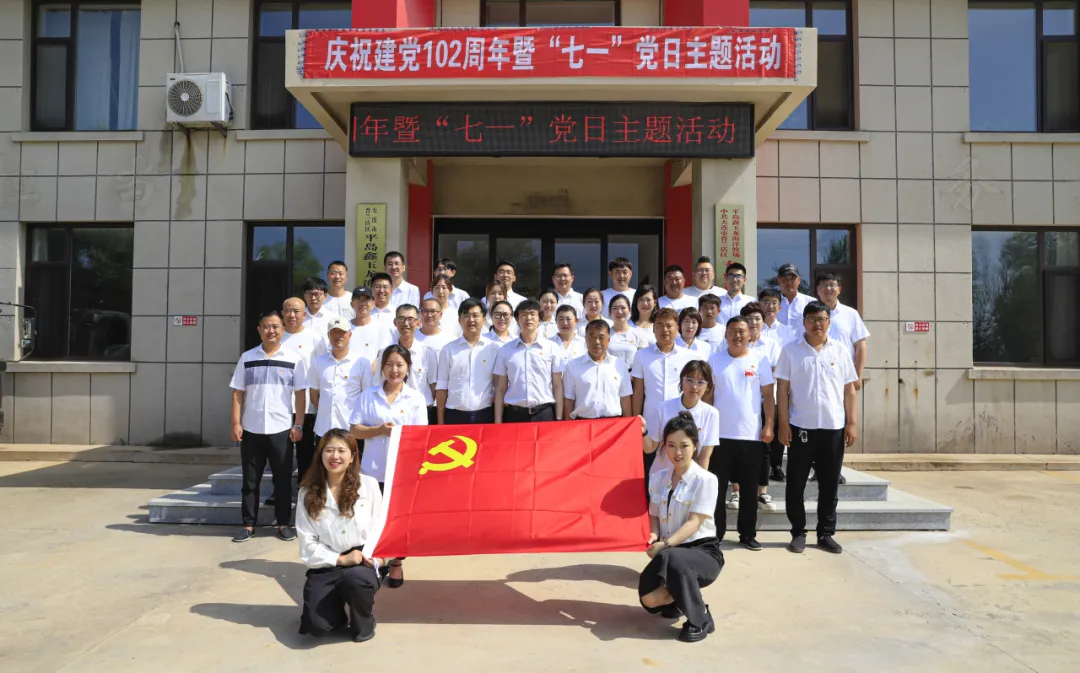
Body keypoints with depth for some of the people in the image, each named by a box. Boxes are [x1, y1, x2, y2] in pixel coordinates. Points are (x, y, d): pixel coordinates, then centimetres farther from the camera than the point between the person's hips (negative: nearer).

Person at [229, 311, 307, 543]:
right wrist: (236, 423, -3)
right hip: (251, 429, 2)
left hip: (281, 429, -1)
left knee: (283, 479, 5)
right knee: (250, 480, 8)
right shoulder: (247, 358, 5)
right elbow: (238, 393, 5)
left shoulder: (294, 358, 0)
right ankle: (249, 524, 18)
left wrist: (298, 425, -5)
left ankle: (283, 524, 16)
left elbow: (300, 394, 0)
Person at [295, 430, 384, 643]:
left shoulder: (368, 484, -1)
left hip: (362, 564, -1)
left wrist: (376, 556, -15)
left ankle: (363, 620, -1)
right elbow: (308, 545, -3)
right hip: (325, 567, 1)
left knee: (355, 578, -37)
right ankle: (335, 607, 18)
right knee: (316, 625, -21)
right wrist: (340, 559, -14)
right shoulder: (308, 493, -1)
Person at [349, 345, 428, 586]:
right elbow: (354, 430, 0)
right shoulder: (368, 395, 3)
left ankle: (396, 564, 26)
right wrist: (379, 430, -15)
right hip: (372, 469, 1)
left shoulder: (416, 398, 1)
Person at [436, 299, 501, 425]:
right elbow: (442, 386, 5)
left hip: (485, 415, 0)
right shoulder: (448, 349, 4)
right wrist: (440, 421, 3)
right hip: (454, 415, 1)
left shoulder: (495, 348, 1)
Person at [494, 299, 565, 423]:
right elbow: (500, 389, 6)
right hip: (514, 414, 1)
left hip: (544, 414, 0)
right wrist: (498, 422, 1)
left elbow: (557, 386, 5)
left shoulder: (551, 348, 3)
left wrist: (559, 419, 0)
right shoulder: (506, 349, 5)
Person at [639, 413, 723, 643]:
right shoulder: (657, 479, 5)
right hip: (669, 553, 5)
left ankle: (701, 619, -15)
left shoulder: (705, 480, -11)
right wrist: (653, 536, -12)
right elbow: (654, 516, 11)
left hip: (703, 551, -5)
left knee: (671, 557, -39)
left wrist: (666, 544, -28)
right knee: (649, 599, -18)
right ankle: (678, 597, 21)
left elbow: (695, 522, -17)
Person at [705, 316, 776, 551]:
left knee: (749, 489, 9)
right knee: (717, 487, 5)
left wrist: (769, 426, -5)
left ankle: (748, 534, 20)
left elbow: (768, 395, 3)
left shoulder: (760, 360, 1)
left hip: (752, 435, 0)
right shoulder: (715, 359, 2)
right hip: (720, 434, 0)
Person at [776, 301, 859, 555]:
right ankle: (798, 533, 16)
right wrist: (783, 424, -8)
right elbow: (782, 389, -3)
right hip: (801, 427, -2)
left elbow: (849, 390, 7)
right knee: (796, 484, 4)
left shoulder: (840, 350, 6)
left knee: (829, 485, 9)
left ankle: (826, 534, 20)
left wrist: (852, 423, 1)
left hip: (834, 427, 2)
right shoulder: (791, 350, -1)